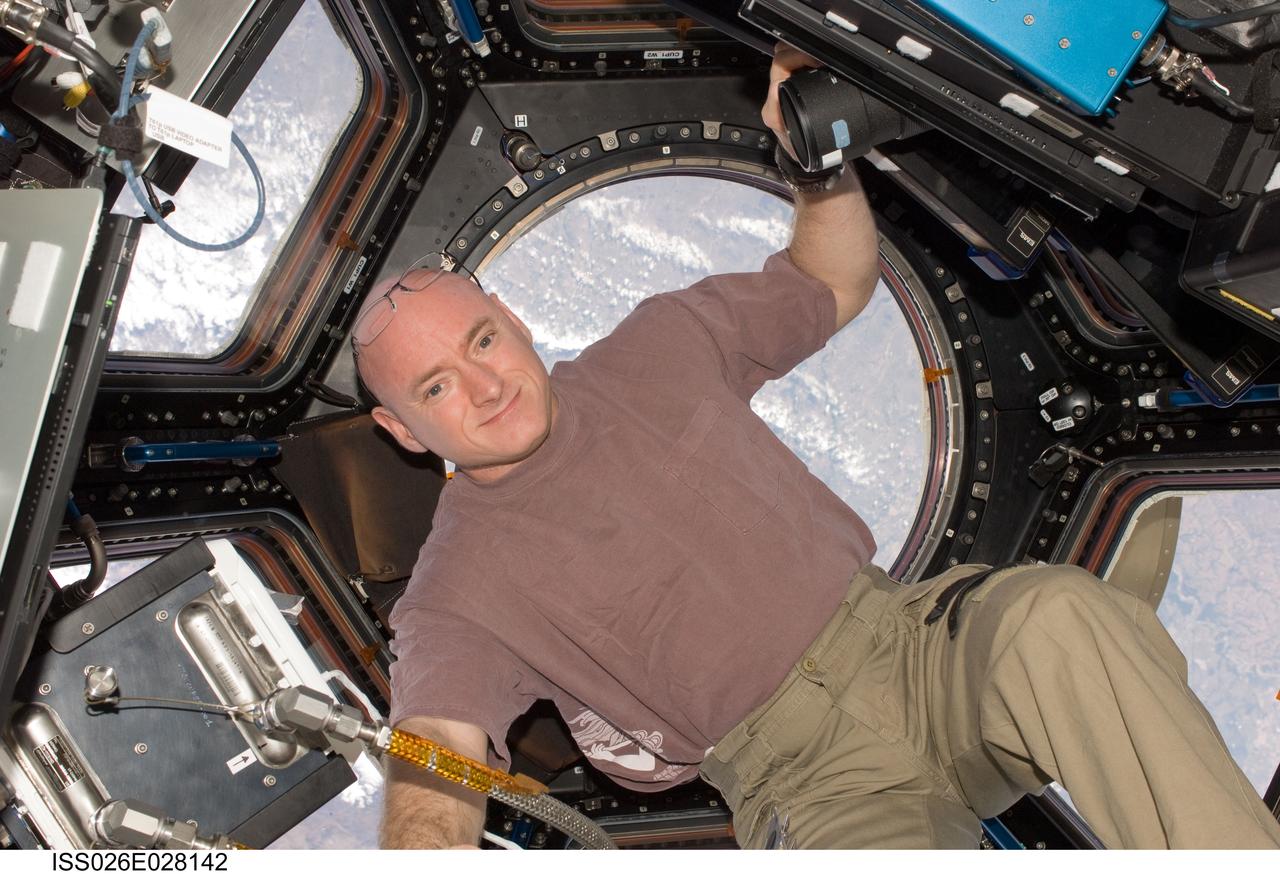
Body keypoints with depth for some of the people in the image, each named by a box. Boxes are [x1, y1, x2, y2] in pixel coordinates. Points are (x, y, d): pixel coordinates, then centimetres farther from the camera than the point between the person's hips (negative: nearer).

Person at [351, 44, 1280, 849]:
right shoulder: (461, 588, -1)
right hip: (803, 777, -3)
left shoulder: (659, 346, 10)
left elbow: (838, 281, 23)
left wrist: (821, 165, 4)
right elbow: (434, 774, -15)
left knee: (1055, 616, -31)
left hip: (909, 636, 3)